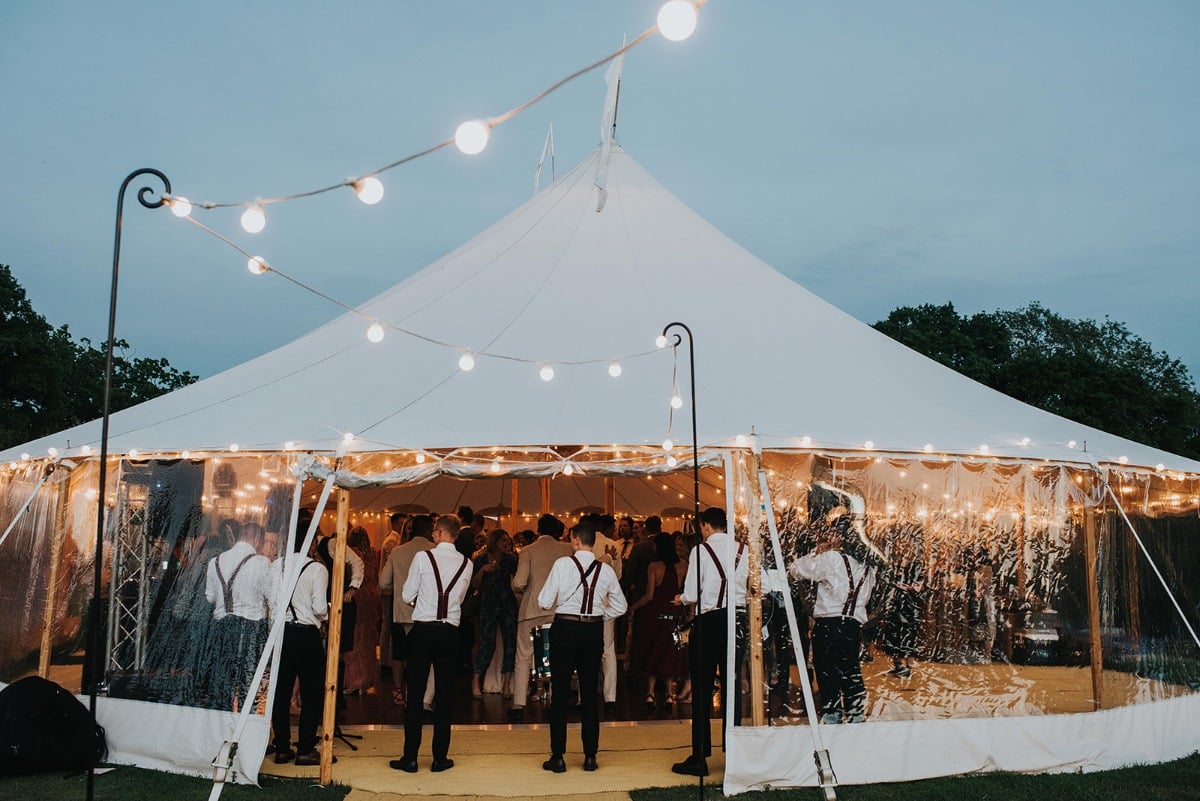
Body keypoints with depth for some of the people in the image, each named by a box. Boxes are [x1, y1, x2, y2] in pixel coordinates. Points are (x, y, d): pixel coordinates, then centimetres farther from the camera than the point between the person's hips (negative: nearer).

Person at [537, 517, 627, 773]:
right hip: (593, 631, 3)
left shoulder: (563, 564, -10)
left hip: (565, 629, -3)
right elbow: (620, 607, 7)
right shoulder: (605, 570, 0)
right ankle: (590, 756, 15)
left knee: (560, 693, 5)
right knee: (589, 693, 11)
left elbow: (544, 602, -10)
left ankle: (557, 757, 8)